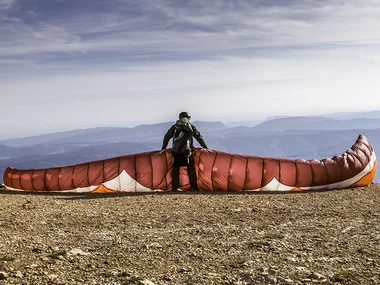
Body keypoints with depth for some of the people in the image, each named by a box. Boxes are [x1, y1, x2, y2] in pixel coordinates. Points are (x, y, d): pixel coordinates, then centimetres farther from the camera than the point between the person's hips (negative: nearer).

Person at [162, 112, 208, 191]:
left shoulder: (174, 126, 14)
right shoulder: (191, 126, 11)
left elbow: (167, 136, 16)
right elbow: (199, 137, 13)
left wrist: (164, 147, 26)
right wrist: (205, 147, 20)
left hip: (175, 151, 2)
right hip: (186, 151, -2)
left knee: (175, 169, 9)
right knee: (191, 168, 5)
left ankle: (174, 187, 9)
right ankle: (194, 186, 0)